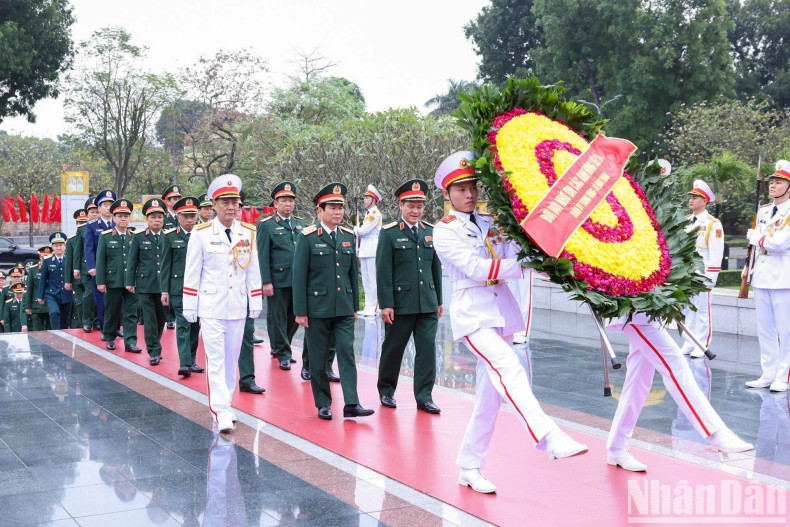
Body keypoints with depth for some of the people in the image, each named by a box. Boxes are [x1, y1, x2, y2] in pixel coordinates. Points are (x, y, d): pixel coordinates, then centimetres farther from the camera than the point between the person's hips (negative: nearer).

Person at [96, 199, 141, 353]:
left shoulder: (135, 236, 8)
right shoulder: (105, 236, 3)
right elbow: (100, 260, 0)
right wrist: (100, 281, -6)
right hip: (113, 281, -1)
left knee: (131, 312, -1)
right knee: (111, 312, 9)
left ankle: (130, 342, 1)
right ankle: (110, 338, 24)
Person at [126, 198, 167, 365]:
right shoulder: (139, 237, 3)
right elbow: (132, 261, 4)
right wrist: (130, 282, 1)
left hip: (164, 285, 2)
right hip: (145, 285, -1)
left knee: (161, 318, 10)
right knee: (150, 319, -2)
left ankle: (155, 348, 28)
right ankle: (154, 352, 4)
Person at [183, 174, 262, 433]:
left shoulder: (248, 233, 5)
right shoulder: (201, 234, -4)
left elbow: (253, 271, 9)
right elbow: (192, 273, -1)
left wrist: (256, 304, 8)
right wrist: (189, 307, -1)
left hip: (238, 308, 4)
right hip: (211, 308, -3)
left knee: (232, 358, 12)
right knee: (215, 360, -6)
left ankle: (225, 404, 26)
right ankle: (221, 412, -6)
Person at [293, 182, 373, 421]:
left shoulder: (348, 236, 8)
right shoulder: (308, 237, -5)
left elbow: (353, 273, 13)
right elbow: (299, 276, -6)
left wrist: (355, 306, 12)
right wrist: (300, 311, -9)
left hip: (344, 309, 4)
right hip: (317, 308, -3)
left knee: (347, 353, -3)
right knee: (318, 358, 5)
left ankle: (351, 404, -3)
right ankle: (323, 404, 16)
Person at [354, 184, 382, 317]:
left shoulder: (376, 213, -11)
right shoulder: (368, 213, 20)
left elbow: (363, 230, -17)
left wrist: (355, 230, 1)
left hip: (372, 252, -10)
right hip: (365, 252, 10)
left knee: (373, 280, -7)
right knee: (366, 281, 11)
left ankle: (373, 308, -5)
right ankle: (368, 308, 16)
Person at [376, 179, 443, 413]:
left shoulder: (430, 231, 9)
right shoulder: (389, 233, -4)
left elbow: (436, 268, 14)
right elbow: (383, 271, -7)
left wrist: (439, 300, 14)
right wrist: (386, 304, -11)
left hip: (428, 304, 4)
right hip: (400, 304, -3)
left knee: (427, 349, 0)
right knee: (393, 348, 9)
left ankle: (424, 396, 9)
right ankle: (386, 390, 27)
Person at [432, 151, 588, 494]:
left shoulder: (490, 223, 15)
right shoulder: (444, 232, -2)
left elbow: (514, 257, 4)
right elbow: (476, 269, -13)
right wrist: (525, 265, -19)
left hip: (501, 310, 6)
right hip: (472, 313, -6)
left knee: (490, 395, 6)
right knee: (509, 368, -28)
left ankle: (470, 468, 15)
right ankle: (550, 439, -39)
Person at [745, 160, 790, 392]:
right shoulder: (763, 212, 15)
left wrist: (756, 237, -5)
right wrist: (749, 269, 15)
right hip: (761, 279, 7)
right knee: (765, 331, 10)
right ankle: (768, 375, 17)